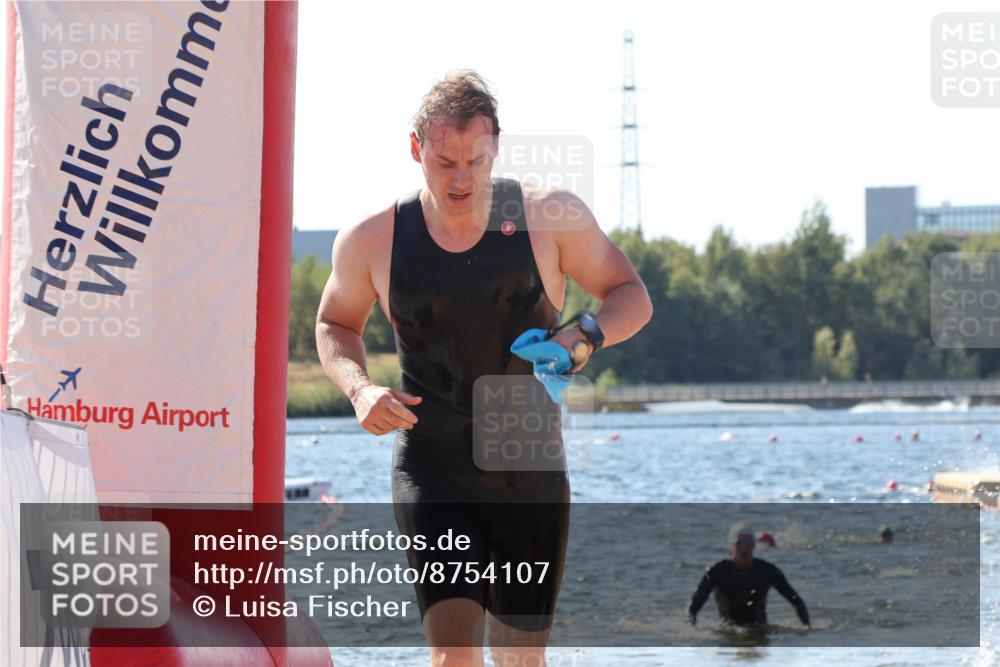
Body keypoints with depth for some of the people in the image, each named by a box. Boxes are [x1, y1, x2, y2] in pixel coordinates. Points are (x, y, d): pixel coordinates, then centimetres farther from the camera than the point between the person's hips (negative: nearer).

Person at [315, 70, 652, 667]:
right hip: (432, 472, -1)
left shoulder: (550, 217, -6)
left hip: (530, 474, 1)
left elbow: (633, 298, 3)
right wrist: (360, 389, -6)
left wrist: (586, 335, -19)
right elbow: (336, 324, 15)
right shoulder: (371, 241, -3)